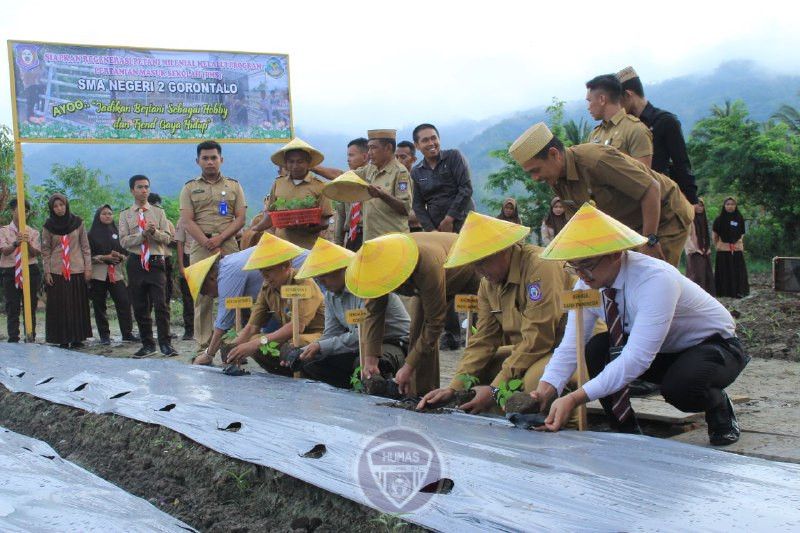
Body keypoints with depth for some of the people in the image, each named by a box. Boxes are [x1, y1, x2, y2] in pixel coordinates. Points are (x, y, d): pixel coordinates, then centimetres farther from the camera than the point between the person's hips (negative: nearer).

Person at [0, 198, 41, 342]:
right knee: (12, 309, -1)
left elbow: (35, 253, -3)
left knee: (31, 308, 3)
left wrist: (28, 243, -24)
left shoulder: (33, 232, 8)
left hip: (31, 271, 1)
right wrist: (15, 243, -30)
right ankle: (13, 341, 2)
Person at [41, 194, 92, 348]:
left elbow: (85, 247, 6)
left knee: (78, 305, 1)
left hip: (77, 270, 1)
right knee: (59, 306, -1)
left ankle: (77, 338, 8)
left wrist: (88, 267, 1)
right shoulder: (48, 226, 3)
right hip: (57, 272, 0)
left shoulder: (77, 223, 3)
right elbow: (45, 251, 4)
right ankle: (63, 339, 3)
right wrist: (47, 271, -2)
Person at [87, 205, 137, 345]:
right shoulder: (93, 234, 5)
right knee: (99, 305, -1)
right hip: (98, 273, -2)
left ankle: (127, 333, -4)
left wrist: (120, 256, -9)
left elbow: (126, 251, 13)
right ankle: (104, 335, 6)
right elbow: (89, 255, -1)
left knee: (123, 302, -8)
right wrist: (104, 257, -14)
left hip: (116, 272, 2)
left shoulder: (117, 233, 14)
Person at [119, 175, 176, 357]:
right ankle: (148, 344, 15)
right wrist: (143, 233, -15)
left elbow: (167, 238, 2)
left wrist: (155, 232, -17)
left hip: (156, 262, -1)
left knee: (160, 304, -10)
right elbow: (124, 241, -2)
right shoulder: (125, 215, 8)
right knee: (140, 307, 6)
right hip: (135, 263, 1)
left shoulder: (158, 212, 8)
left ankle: (165, 343, -6)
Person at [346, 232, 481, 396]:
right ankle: (420, 395, 1)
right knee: (418, 331, -4)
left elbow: (434, 323, -37)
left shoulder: (428, 268, -45)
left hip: (469, 274, -6)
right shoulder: (379, 264, -27)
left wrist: (408, 367, -34)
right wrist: (370, 360, -26)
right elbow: (373, 312, -18)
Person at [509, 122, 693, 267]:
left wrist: (649, 240, -26)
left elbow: (651, 189, -28)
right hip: (633, 226, 8)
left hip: (665, 215, -8)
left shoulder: (595, 159, -30)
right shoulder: (558, 183, -3)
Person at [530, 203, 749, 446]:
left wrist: (575, 398, -47)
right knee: (595, 350, -21)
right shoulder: (587, 285, -15)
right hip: (664, 352, 6)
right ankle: (626, 432, -4)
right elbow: (571, 346, -15)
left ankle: (719, 407, -1)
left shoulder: (655, 279, -36)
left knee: (680, 387, -37)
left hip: (714, 345, -6)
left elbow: (637, 357, -43)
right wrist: (545, 389, -34)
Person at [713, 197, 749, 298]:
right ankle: (723, 292, 2)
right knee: (724, 272, -1)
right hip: (723, 250, -2)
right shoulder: (719, 219, -2)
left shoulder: (739, 218, 3)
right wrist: (717, 246, 8)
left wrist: (738, 243, 11)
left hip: (737, 249, 2)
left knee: (738, 271, 2)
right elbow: (715, 235, 7)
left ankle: (738, 291, 7)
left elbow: (741, 234, 14)